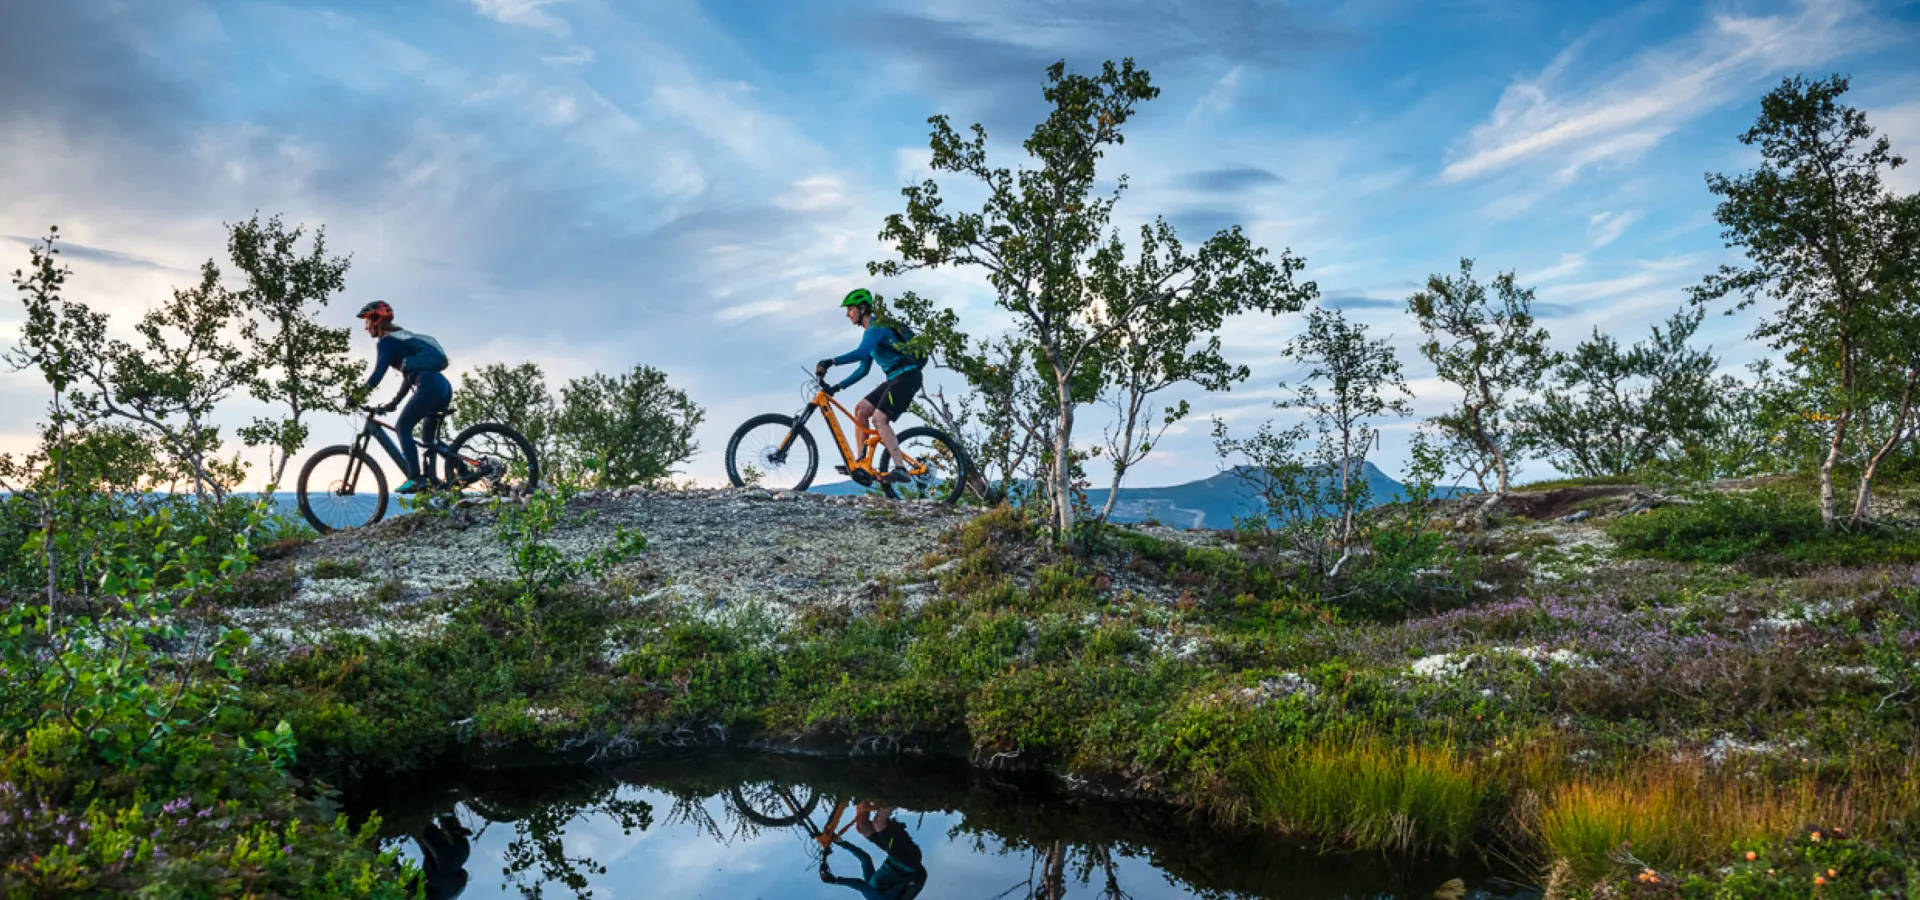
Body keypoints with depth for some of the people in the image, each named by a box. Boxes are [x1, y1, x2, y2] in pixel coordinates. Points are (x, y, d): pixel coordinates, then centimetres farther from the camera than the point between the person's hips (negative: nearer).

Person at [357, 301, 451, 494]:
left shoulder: (386, 342, 2)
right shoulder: (403, 337, 29)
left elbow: (378, 373, -10)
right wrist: (393, 403, 33)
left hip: (429, 385, -9)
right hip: (444, 387, 9)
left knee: (403, 428, -3)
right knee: (428, 437, 17)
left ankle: (415, 478, -14)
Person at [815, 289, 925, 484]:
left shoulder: (877, 326, -11)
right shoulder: (869, 332, 20)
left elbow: (861, 352, -29)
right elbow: (863, 369, 22)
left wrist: (830, 362, -32)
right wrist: (838, 387, 14)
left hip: (907, 376, -10)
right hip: (895, 378, 10)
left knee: (879, 419, -19)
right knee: (861, 410, 4)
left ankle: (901, 470, -23)